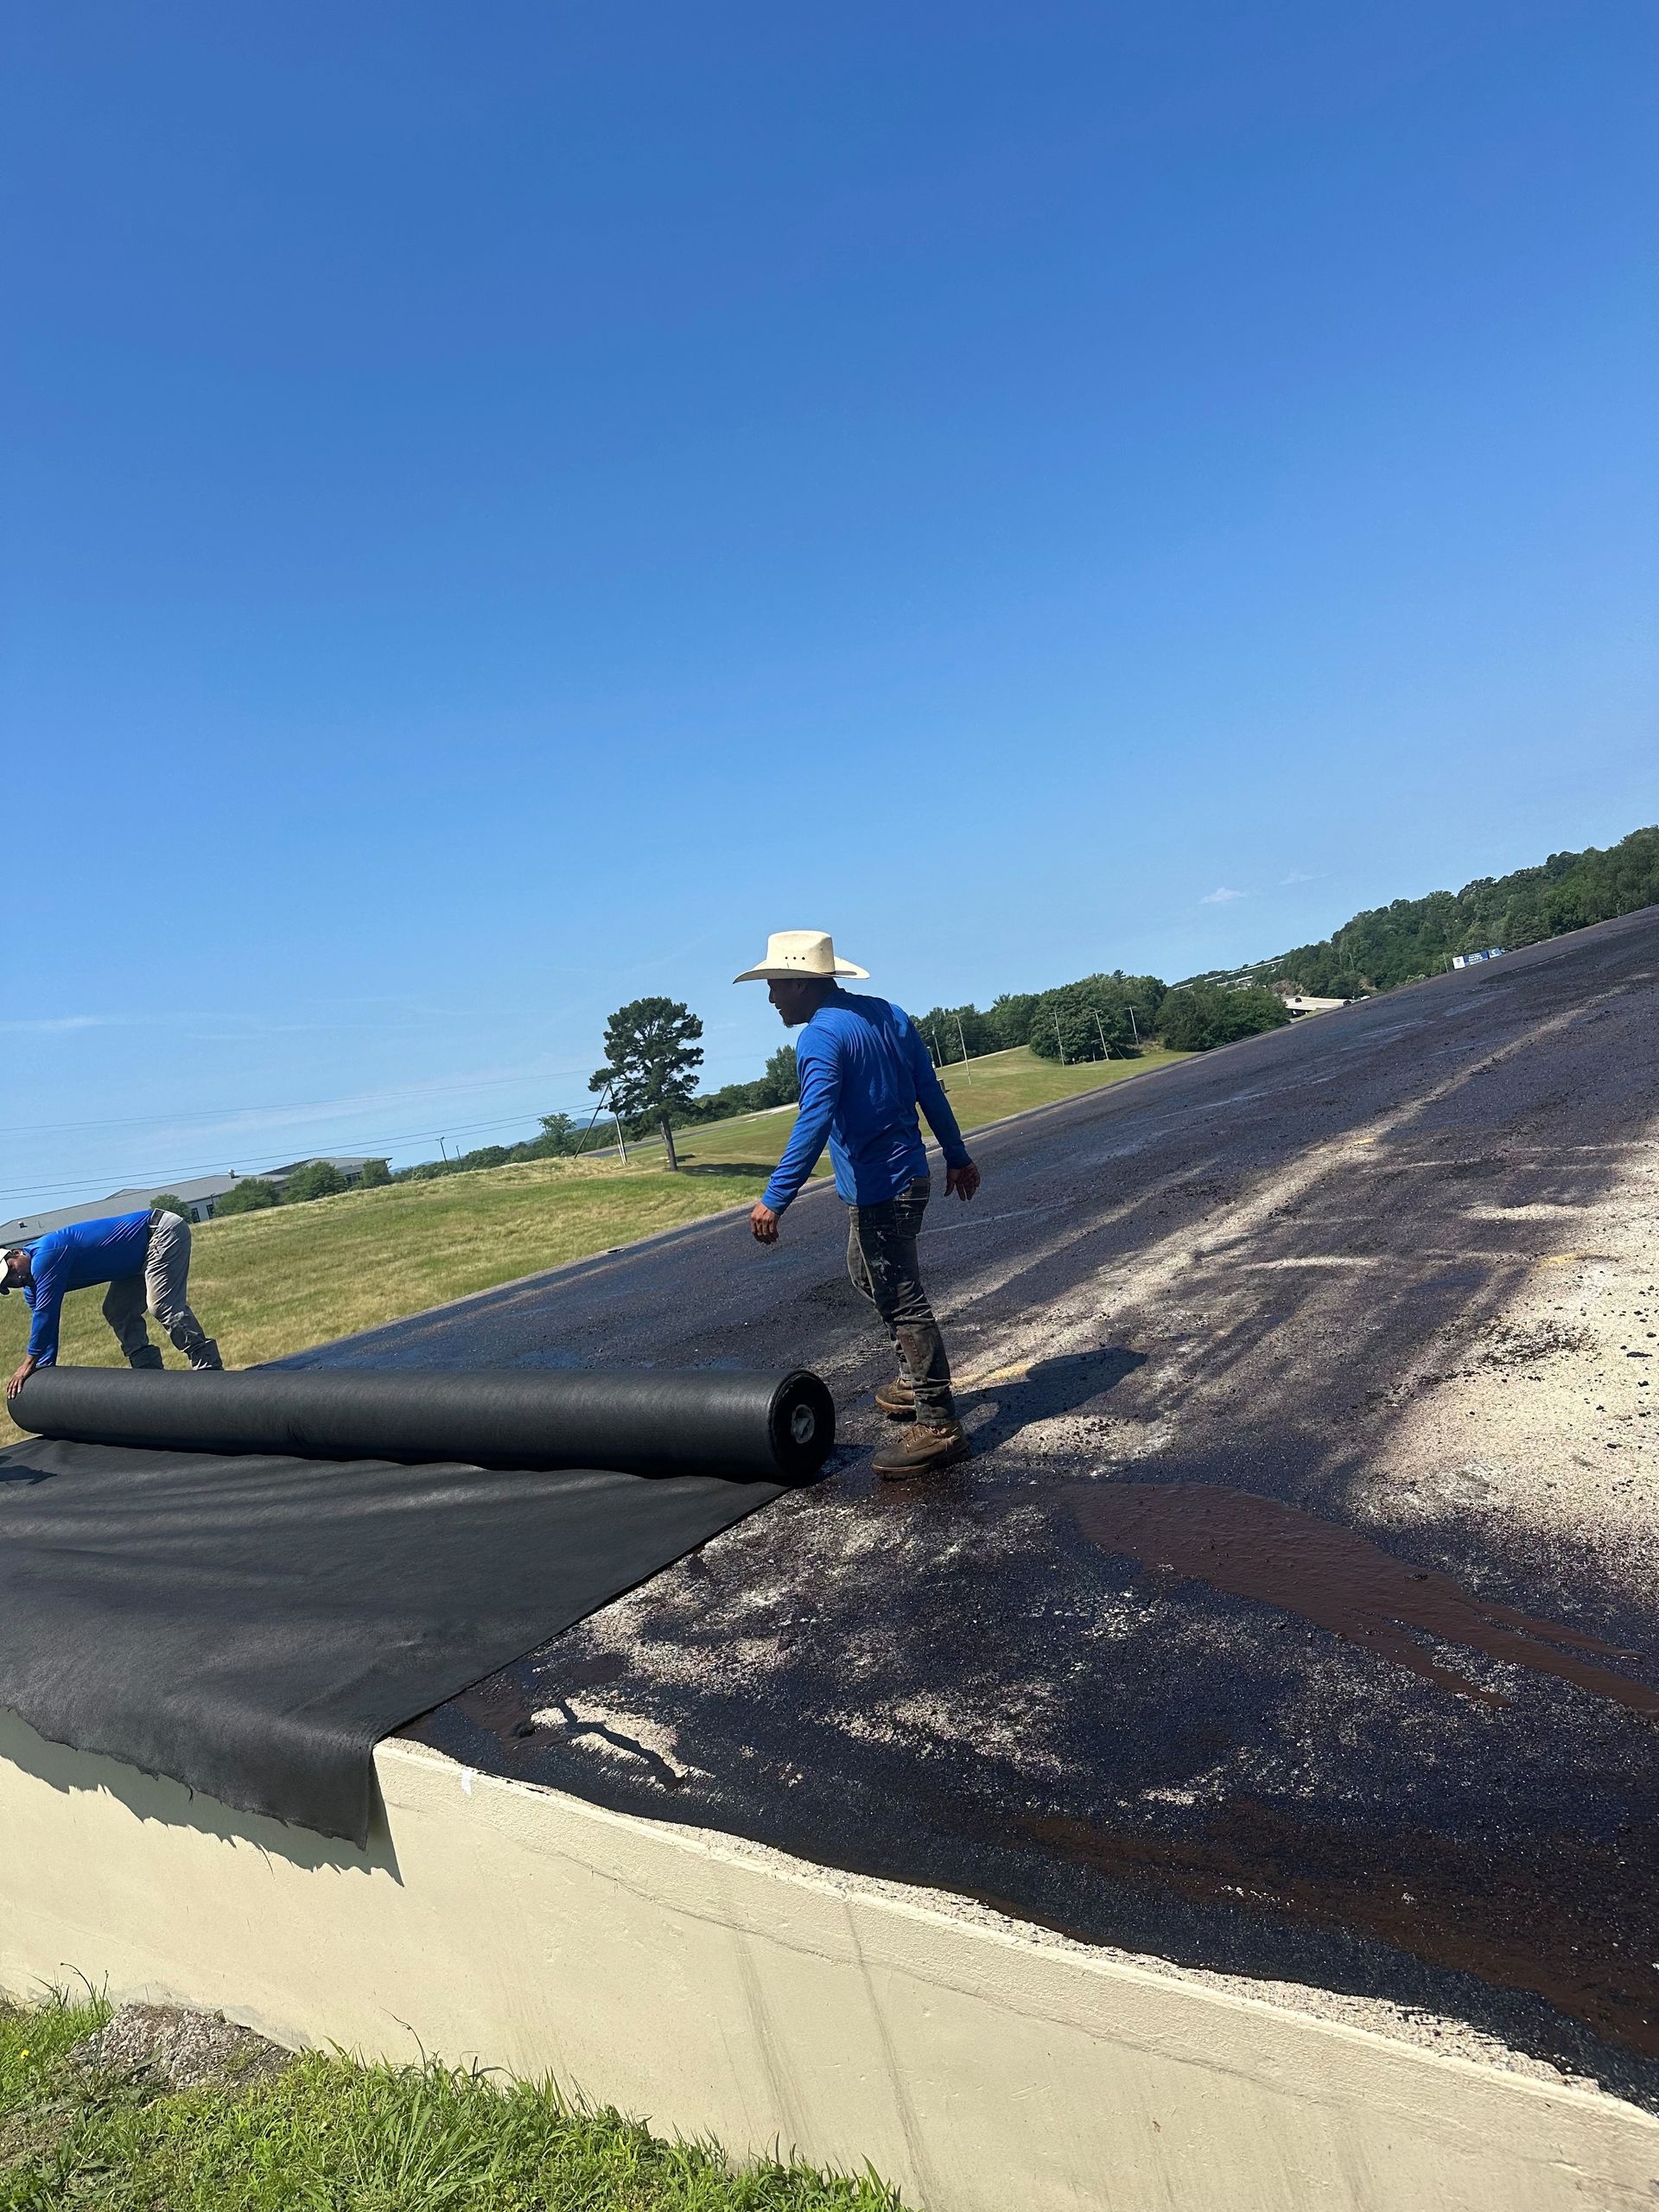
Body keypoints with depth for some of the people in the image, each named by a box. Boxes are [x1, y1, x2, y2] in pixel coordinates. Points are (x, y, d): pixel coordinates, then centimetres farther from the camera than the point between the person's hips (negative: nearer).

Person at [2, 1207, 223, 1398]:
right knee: (117, 1311, 10)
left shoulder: (44, 1255, -22)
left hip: (163, 1231, -11)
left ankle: (211, 1370, -20)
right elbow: (45, 1324, 12)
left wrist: (30, 1364, -14)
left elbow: (45, 1313, -21)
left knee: (163, 1306, -20)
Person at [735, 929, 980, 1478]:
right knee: (867, 1275, 25)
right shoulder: (889, 1014, 8)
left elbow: (813, 1123, -29)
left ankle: (938, 1426, 3)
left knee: (902, 1299, -3)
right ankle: (916, 1379, 35)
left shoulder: (822, 1036, -17)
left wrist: (774, 1199, -31)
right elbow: (931, 1092, 11)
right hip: (910, 1174, 9)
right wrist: (957, 1157, 20)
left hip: (878, 1188, -9)